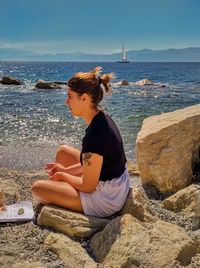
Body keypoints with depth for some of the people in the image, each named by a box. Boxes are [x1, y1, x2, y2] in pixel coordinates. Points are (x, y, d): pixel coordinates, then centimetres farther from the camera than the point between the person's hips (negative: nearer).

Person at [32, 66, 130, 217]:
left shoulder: (95, 134, -30)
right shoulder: (102, 118, -2)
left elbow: (87, 187, -21)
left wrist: (64, 175, -3)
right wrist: (66, 170, 9)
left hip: (106, 199, -9)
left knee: (38, 188, -6)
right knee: (63, 151, 19)